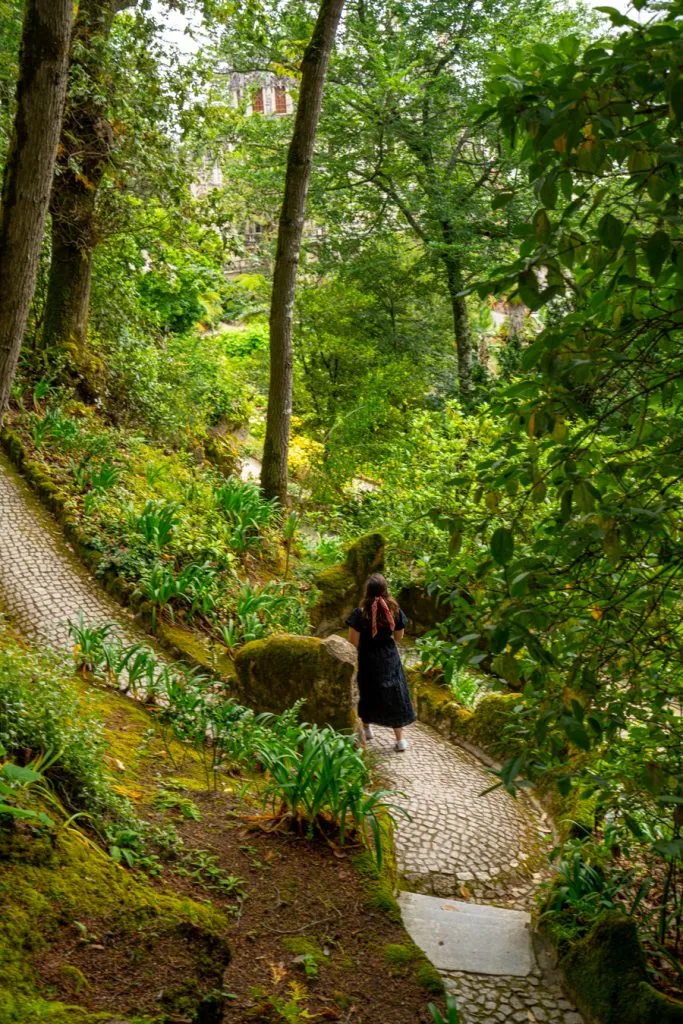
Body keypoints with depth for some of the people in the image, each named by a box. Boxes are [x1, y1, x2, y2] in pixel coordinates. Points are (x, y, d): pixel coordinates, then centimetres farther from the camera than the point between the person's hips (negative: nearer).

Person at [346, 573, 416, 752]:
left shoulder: (360, 613, -20)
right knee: (393, 696, 8)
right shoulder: (394, 610, -11)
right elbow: (398, 636, 3)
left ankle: (367, 728, 38)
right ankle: (400, 738, 9)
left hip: (368, 660, -1)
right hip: (390, 658, 2)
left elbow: (353, 642, -15)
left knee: (368, 693, 20)